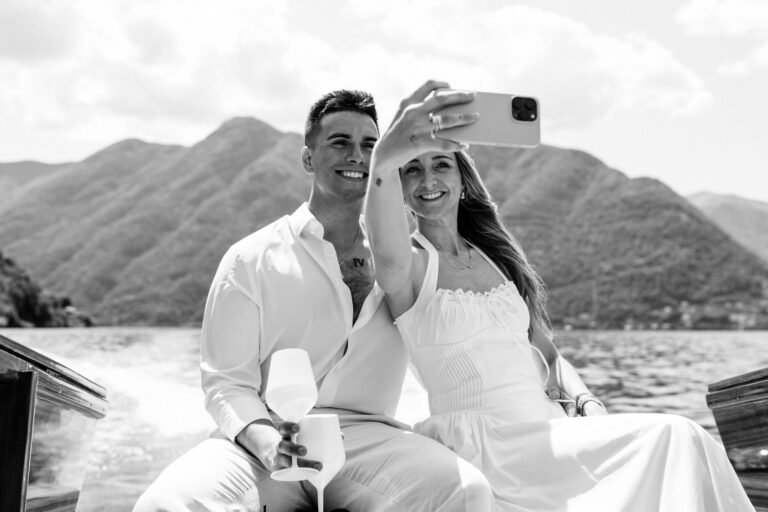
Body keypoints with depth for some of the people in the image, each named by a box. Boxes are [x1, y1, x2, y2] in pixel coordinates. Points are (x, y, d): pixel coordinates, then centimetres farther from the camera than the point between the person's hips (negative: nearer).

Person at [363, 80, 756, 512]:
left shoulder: (495, 255, 17)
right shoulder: (413, 262, -3)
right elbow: (388, 254, -29)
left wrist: (587, 402, -3)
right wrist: (384, 160, -49)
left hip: (547, 431, 6)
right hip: (486, 444, -6)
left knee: (679, 441, -15)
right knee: (672, 438, -20)